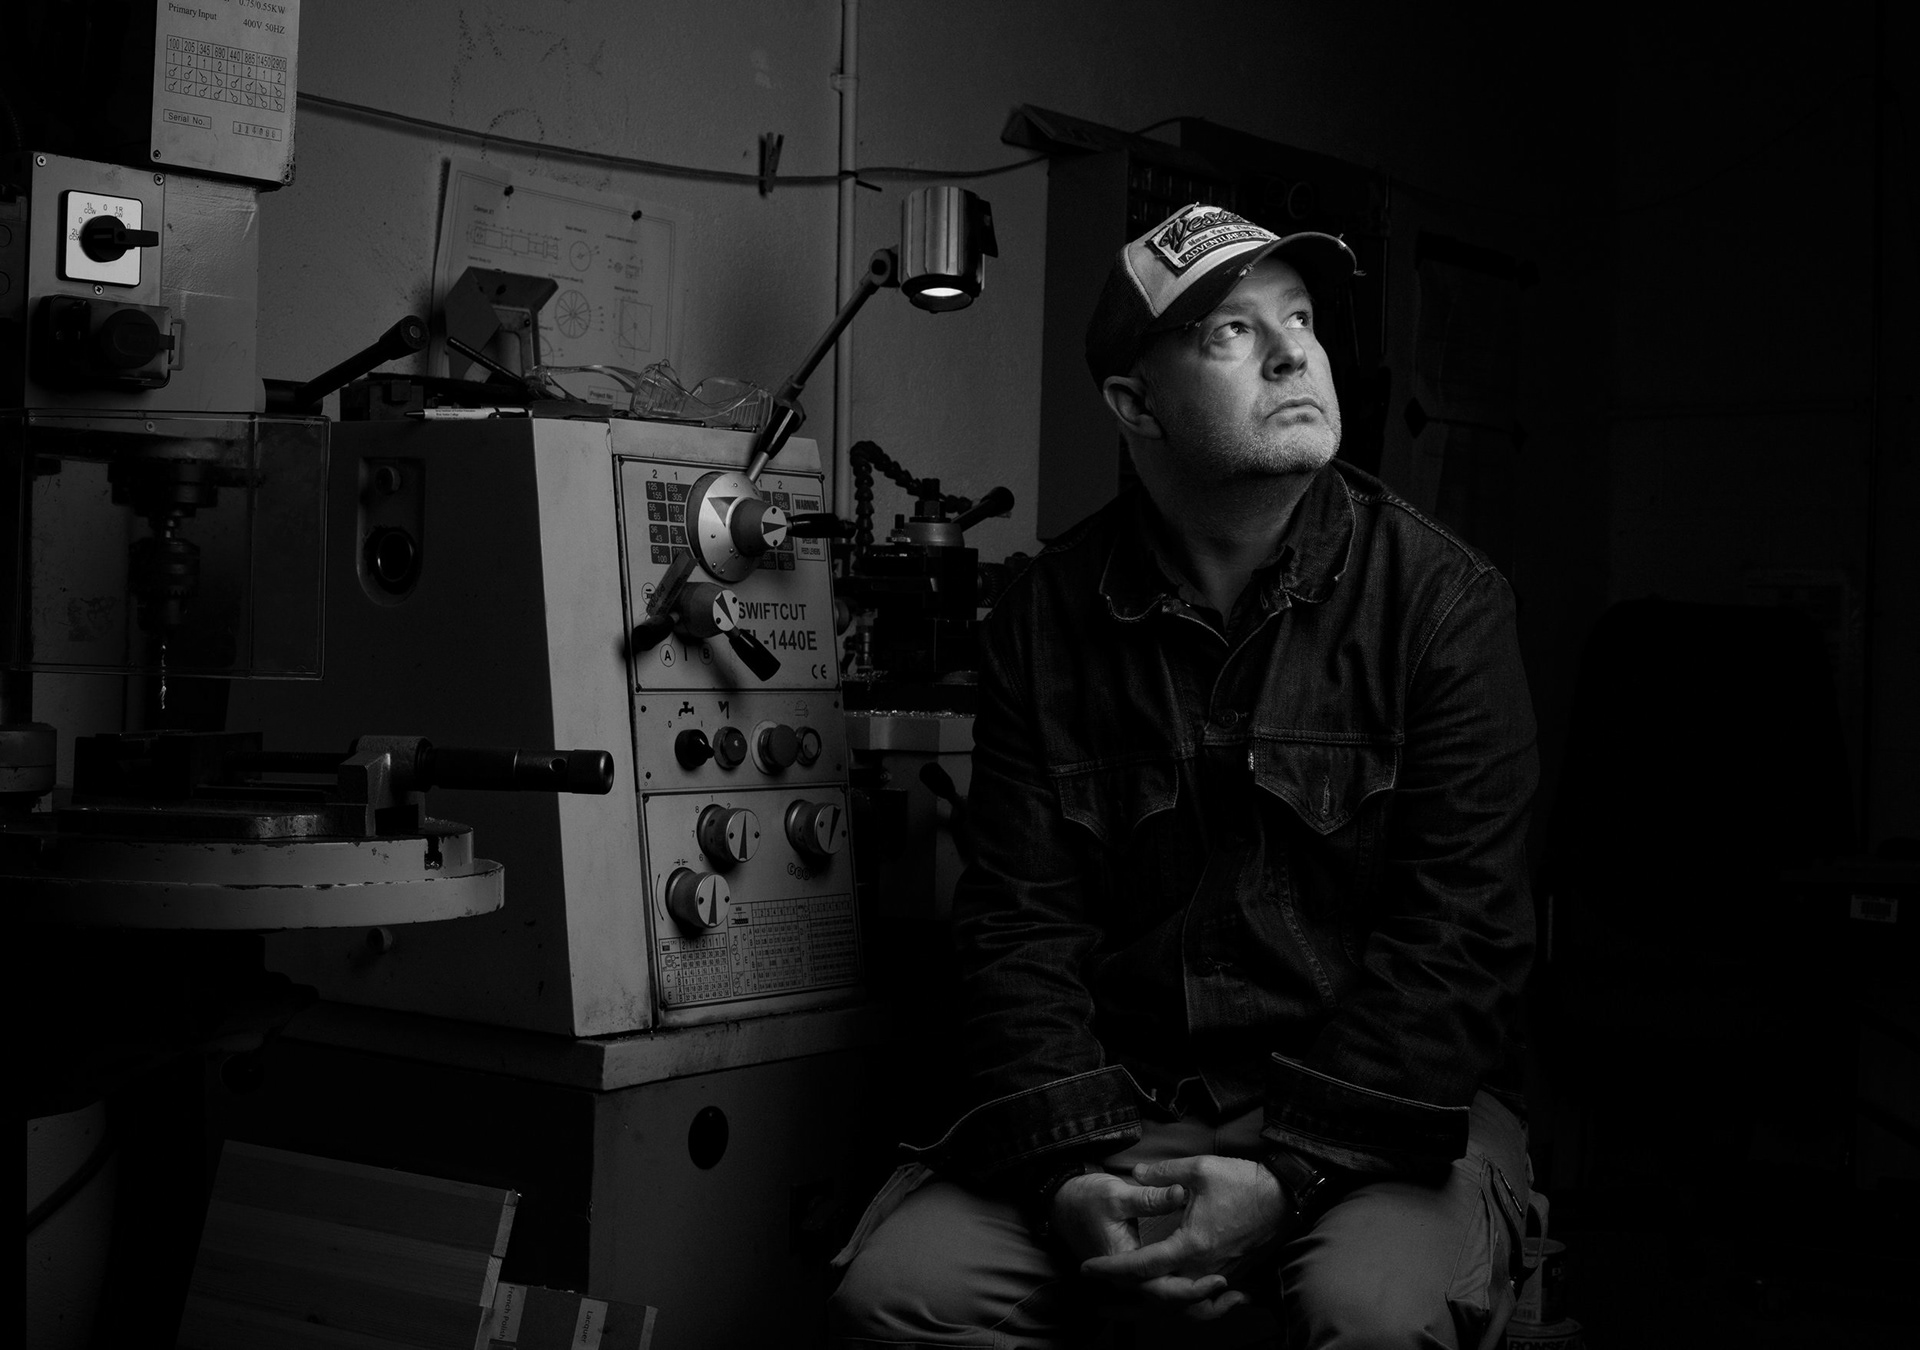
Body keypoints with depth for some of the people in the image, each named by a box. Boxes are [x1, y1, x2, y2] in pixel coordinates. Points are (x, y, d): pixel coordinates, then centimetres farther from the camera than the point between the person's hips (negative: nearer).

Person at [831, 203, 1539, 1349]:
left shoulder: (1444, 599, -3)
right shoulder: (1048, 619, 5)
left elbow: (1458, 934, -9)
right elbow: (1018, 922, 1)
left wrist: (1288, 1173, -19)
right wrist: (1073, 1162, -16)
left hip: (1376, 1107, -2)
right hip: (1113, 1096, 3)